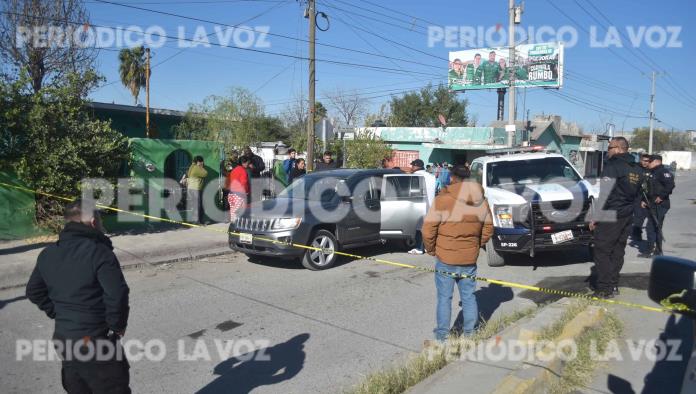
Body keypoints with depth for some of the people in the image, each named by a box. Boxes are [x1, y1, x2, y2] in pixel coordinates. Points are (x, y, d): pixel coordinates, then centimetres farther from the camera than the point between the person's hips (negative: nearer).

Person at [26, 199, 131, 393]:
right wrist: (117, 326, -11)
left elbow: (34, 291, 16)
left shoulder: (48, 254, 6)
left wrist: (58, 314, 13)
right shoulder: (99, 251, -19)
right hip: (95, 341, -7)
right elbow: (117, 294, -26)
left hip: (63, 339, 8)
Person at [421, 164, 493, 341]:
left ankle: (443, 335, 15)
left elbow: (428, 229, -16)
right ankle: (470, 333, 25)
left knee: (444, 298, 8)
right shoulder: (482, 202, 2)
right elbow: (488, 230, 11)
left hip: (445, 259, -4)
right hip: (470, 259, 4)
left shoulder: (443, 200, -15)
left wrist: (431, 249, 0)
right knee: (468, 296, 16)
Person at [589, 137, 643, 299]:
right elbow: (636, 193, 18)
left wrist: (595, 217, -14)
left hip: (610, 217, -8)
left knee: (602, 252, -2)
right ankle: (613, 286, 20)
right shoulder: (636, 169, 13)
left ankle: (604, 289, -1)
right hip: (627, 217, 8)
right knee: (617, 252, 14)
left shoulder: (613, 166, -14)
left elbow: (604, 195, -18)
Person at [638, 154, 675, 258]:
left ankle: (658, 251, 1)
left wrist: (661, 196, -24)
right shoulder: (653, 173, 19)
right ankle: (650, 250, 18)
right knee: (651, 228, 12)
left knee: (656, 228, -6)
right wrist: (645, 200, 17)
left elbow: (670, 185, -25)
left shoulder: (663, 171, -12)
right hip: (652, 205, 10)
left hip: (660, 205, -10)